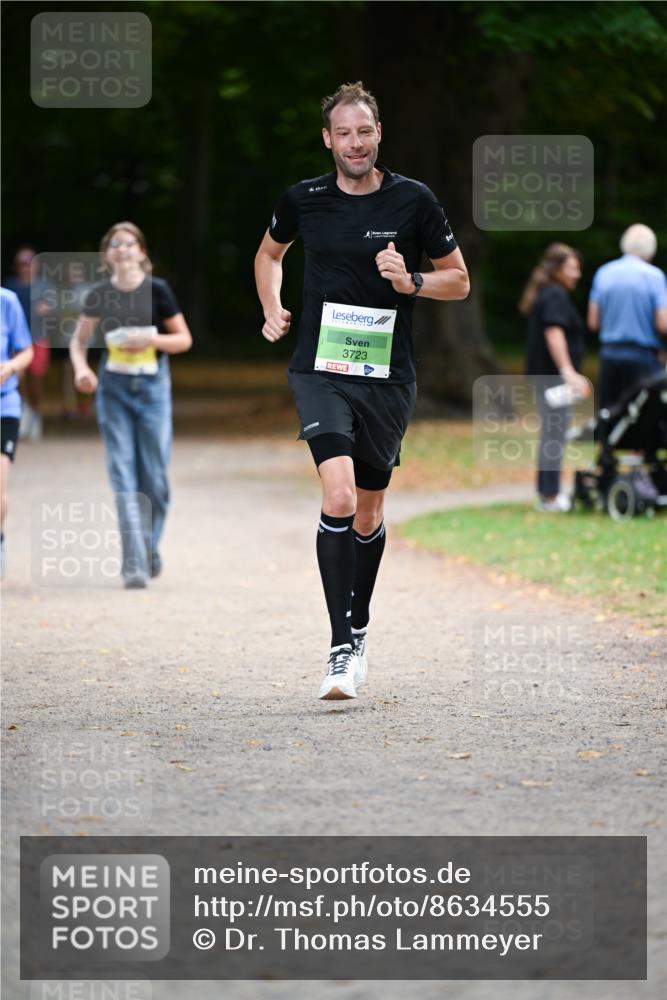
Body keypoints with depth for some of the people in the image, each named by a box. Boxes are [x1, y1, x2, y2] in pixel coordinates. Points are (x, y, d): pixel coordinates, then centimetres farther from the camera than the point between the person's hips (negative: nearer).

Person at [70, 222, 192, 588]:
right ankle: (134, 564, -9)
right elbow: (78, 341, 13)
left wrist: (151, 340, -16)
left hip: (153, 387, -1)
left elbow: (184, 339, 2)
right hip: (114, 389, 1)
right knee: (123, 476, -7)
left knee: (154, 479, 1)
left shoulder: (157, 290, -4)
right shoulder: (99, 295, 1)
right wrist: (81, 368, -7)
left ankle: (150, 548, 26)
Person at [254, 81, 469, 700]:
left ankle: (358, 628, 34)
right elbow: (269, 253, 24)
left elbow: (458, 280, 7)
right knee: (338, 497, -20)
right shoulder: (303, 200, 2)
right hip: (320, 370, -1)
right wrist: (272, 311, 10)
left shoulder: (414, 201, -2)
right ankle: (343, 649, -19)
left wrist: (411, 282, -11)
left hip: (388, 375, 1)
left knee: (368, 511, 12)